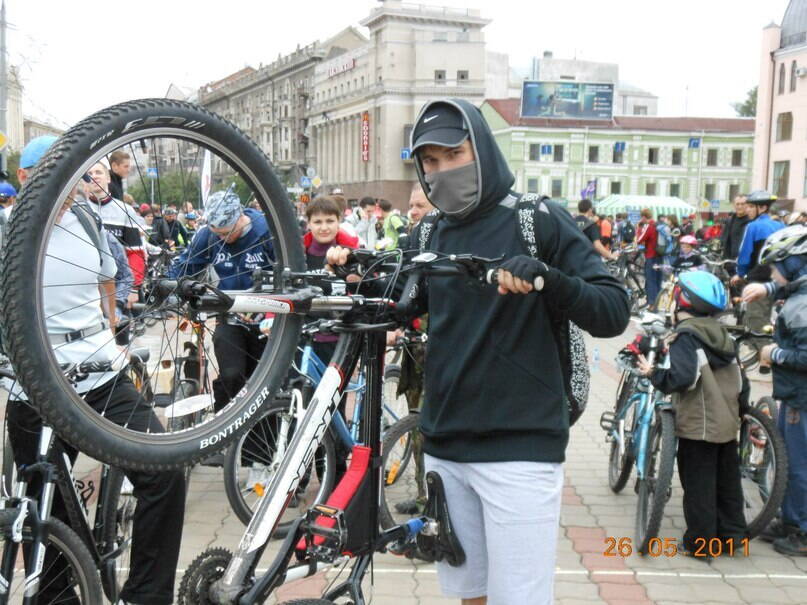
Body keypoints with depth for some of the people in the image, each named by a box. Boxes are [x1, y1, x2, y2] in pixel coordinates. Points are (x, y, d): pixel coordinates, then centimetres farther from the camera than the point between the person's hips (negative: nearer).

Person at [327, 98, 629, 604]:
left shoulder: (539, 221, -4)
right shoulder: (428, 236, 10)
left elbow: (614, 312, -10)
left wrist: (547, 277, -28)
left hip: (520, 447, -5)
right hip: (445, 447, 5)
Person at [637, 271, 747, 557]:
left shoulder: (685, 336, -14)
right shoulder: (722, 335, 9)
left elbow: (682, 377, -28)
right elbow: (739, 380, 14)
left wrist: (653, 373, -14)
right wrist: (741, 410, 24)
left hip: (698, 426, -7)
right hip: (728, 423, 8)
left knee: (698, 484, 1)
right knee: (727, 481, 16)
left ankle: (699, 542, 6)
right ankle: (732, 534, 25)